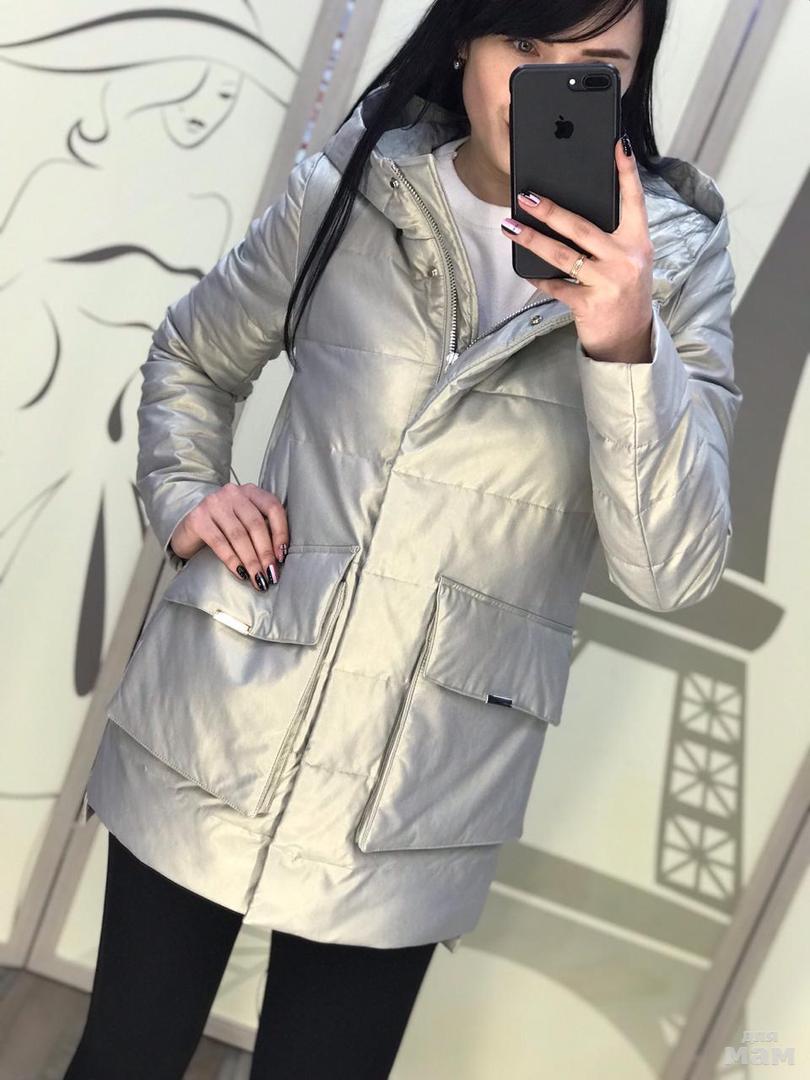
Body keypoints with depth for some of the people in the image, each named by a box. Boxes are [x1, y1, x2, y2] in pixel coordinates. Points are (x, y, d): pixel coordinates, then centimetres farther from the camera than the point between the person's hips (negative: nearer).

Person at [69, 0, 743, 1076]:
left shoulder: (676, 261, -3)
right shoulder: (347, 190, 0)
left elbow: (673, 570, -11)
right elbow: (189, 359, 17)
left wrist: (625, 344, -25)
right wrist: (183, 499, -1)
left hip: (413, 807, -1)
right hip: (213, 733, 2)